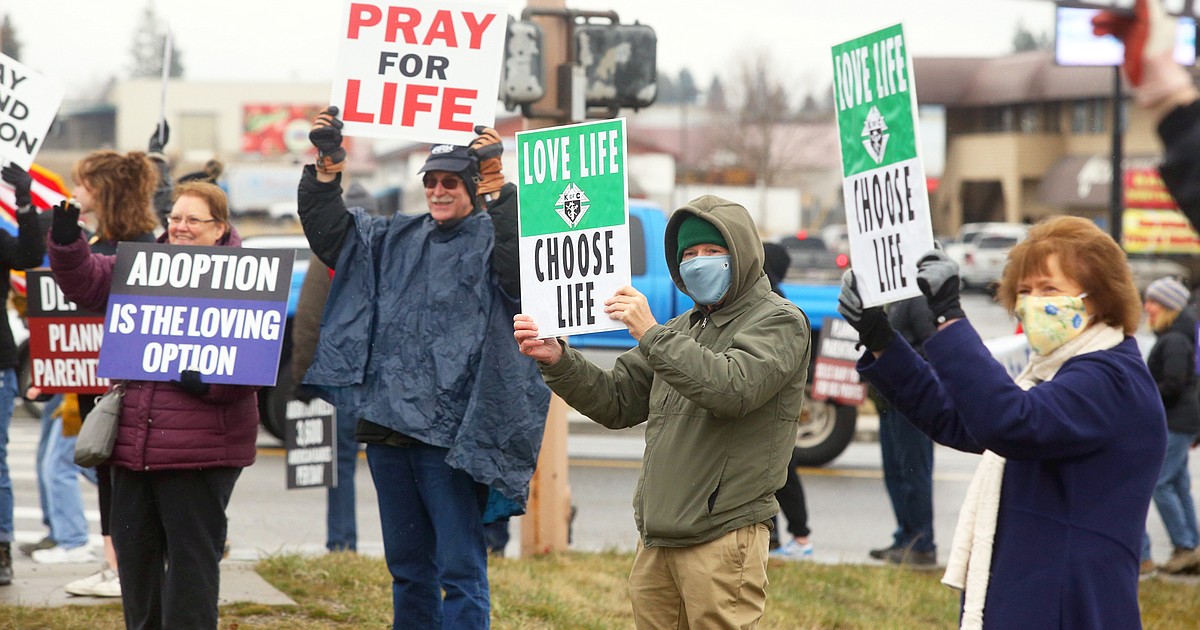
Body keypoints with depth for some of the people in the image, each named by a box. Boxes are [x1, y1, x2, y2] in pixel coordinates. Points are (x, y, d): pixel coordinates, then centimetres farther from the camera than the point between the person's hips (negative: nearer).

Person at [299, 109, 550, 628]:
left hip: (450, 433, -7)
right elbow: (329, 232, 18)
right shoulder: (397, 239, 16)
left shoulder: (490, 238, -3)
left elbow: (519, 264, -24)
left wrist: (497, 188, -33)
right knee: (407, 566, 16)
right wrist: (327, 166, 3)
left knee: (460, 569, -5)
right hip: (387, 425, 7)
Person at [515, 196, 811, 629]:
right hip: (657, 539, 7)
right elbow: (617, 402, 16)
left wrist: (652, 334, -20)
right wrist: (558, 361, 1)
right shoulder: (683, 330, 22)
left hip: (723, 538, -7)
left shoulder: (779, 322, -2)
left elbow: (732, 389, -21)